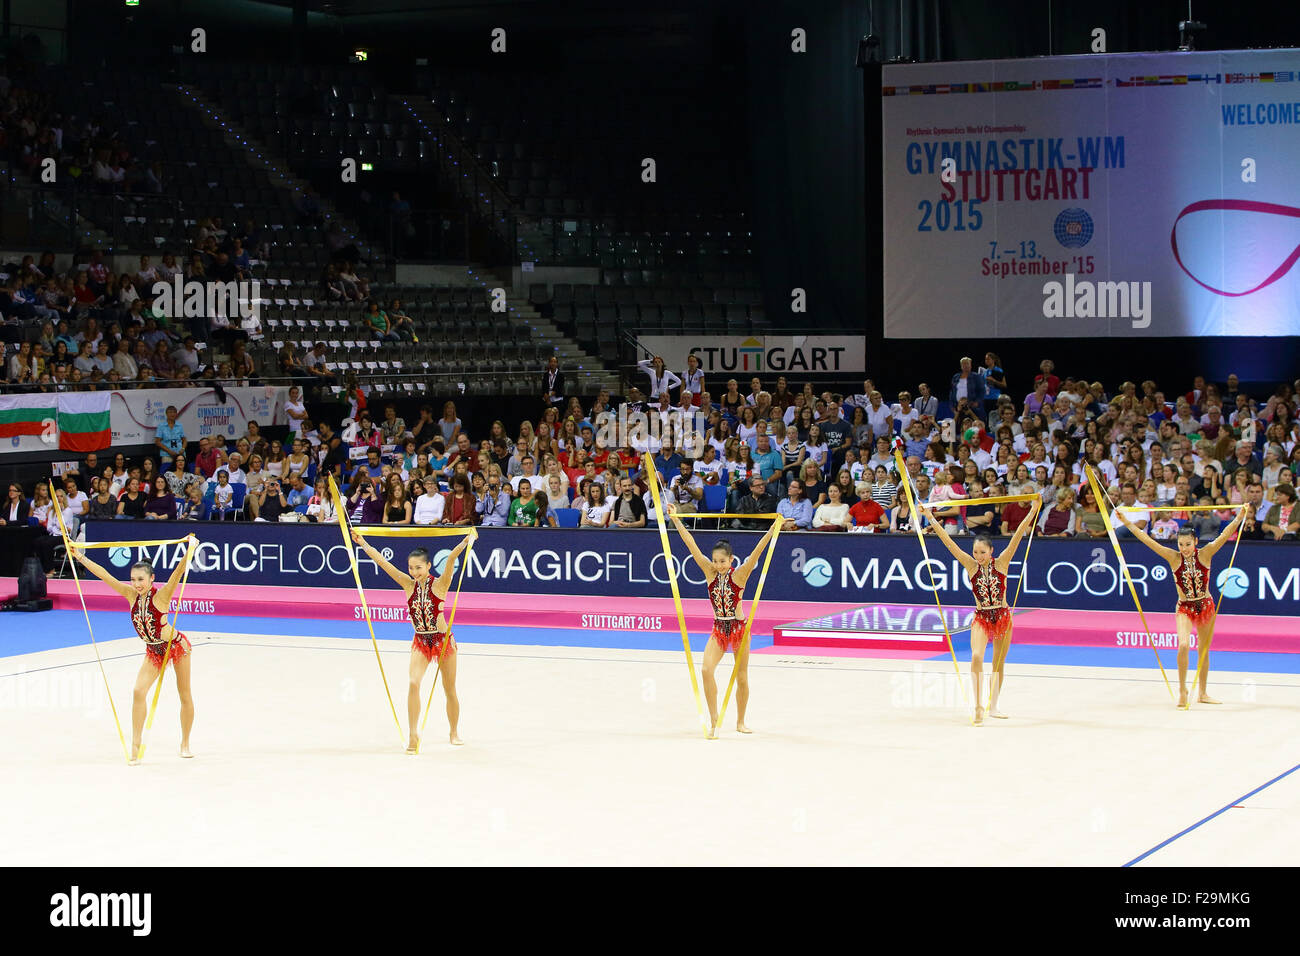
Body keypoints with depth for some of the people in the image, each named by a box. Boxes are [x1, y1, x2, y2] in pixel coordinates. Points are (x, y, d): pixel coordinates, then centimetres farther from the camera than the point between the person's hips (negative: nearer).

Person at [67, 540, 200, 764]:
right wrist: (80, 557, -10)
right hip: (153, 651, 4)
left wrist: (190, 550, -54)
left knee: (185, 696, 7)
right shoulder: (132, 595, -11)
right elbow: (105, 576, -9)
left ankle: (185, 744, 25)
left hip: (177, 645, -4)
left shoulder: (161, 595, -24)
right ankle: (135, 747, -10)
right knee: (139, 691, -13)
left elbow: (178, 572, -38)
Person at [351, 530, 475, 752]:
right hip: (420, 642, 2)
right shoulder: (409, 585, -3)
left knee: (450, 690, 10)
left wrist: (466, 542, -40)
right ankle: (413, 736, -16)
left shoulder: (439, 584, -11)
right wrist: (362, 543, -8)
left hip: (443, 641, -2)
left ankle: (454, 733, 29)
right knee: (414, 683, -18)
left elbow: (451, 558, -28)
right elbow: (382, 562, -5)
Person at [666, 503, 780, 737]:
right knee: (707, 669, -18)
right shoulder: (710, 572, -4)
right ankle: (713, 720, -12)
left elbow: (758, 550, -20)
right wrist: (675, 519, -11)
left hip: (739, 628, -2)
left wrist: (774, 528, -30)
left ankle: (740, 722, 25)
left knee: (742, 678, 7)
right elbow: (691, 544, -8)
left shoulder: (739, 574, -11)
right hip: (718, 629, 2)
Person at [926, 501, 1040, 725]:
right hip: (981, 617, -1)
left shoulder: (1001, 563, -7)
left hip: (1002, 616, 1)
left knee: (999, 663, 11)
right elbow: (948, 542, -10)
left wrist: (1033, 512, -18)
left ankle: (993, 707, 24)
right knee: (976, 657, -22)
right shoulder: (971, 566, -6)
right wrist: (931, 520, -15)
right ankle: (978, 705, -24)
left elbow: (1017, 535, -12)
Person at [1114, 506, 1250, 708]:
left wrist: (1240, 517, -26)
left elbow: (1225, 534, -15)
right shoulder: (1174, 558, -9)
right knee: (1183, 645, -22)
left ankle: (1203, 694, 24)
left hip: (1206, 606, 1)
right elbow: (1146, 539, -12)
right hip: (1184, 608, -1)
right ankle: (1182, 690, -8)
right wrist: (1126, 522, -18)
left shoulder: (1205, 554, -8)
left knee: (1204, 650, 11)